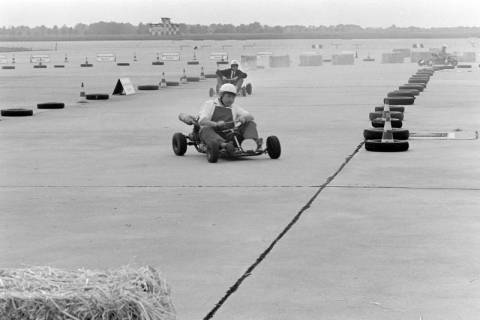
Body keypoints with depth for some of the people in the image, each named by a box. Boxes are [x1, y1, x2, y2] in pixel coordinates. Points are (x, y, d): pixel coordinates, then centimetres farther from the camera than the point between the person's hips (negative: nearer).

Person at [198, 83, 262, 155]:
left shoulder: (234, 107, 20)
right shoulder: (209, 104, 9)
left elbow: (250, 117, 8)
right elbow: (202, 121, -8)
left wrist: (243, 117, -18)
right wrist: (216, 124, -29)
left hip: (229, 137, 3)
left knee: (250, 123, -9)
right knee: (206, 130, -37)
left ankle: (255, 142, -40)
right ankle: (224, 145, -63)